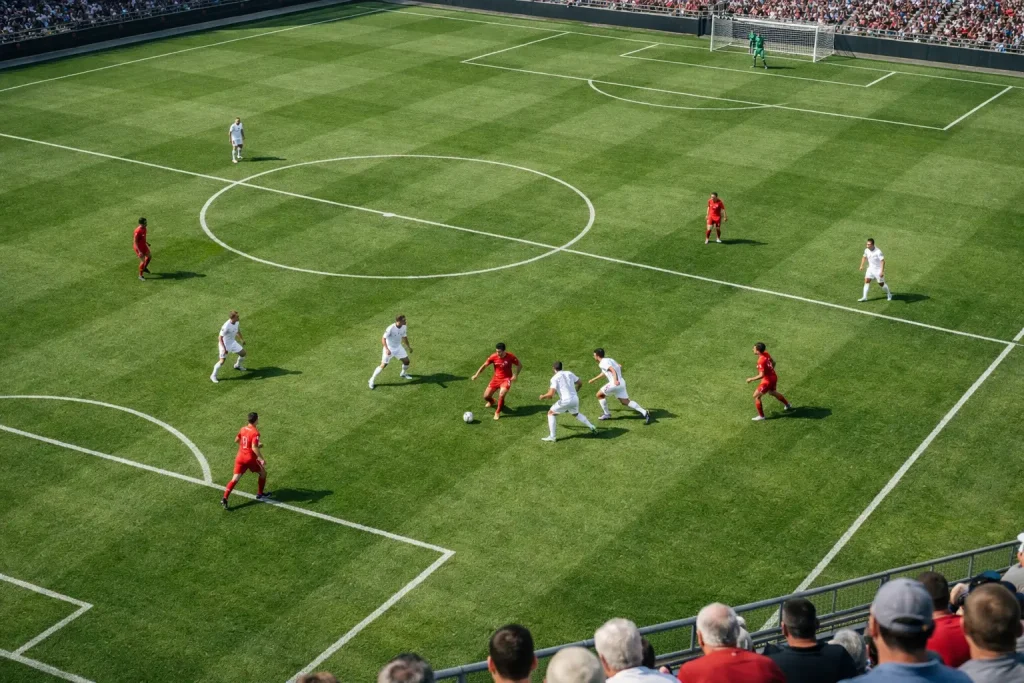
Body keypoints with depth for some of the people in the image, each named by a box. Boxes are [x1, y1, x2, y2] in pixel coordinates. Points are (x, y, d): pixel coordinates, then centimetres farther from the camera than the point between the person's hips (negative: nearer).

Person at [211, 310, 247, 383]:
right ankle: (213, 376, 7)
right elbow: (220, 338, -27)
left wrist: (242, 339, 22)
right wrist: (224, 349, -29)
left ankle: (237, 365, 45)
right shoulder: (226, 326, -33)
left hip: (233, 342, 8)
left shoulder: (236, 322, -9)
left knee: (243, 353, 16)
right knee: (222, 361, -11)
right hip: (225, 344, -8)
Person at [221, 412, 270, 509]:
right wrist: (261, 459, -19)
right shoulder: (255, 432, -15)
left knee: (235, 479, 2)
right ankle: (260, 494, 28)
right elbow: (254, 448, -22)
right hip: (250, 458, -6)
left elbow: (236, 440, 20)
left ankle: (224, 499, -12)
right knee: (263, 473, 19)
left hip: (240, 457, 6)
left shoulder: (243, 429, 6)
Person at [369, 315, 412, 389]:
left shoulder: (404, 327, -8)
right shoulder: (391, 328, -29)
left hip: (398, 347, 6)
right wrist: (387, 349, -36)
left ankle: (403, 374, 39)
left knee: (406, 361, 8)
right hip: (389, 349, -6)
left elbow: (404, 337, 11)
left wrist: (408, 347, 18)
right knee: (383, 365, -9)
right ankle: (372, 380, 4)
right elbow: (383, 339, -26)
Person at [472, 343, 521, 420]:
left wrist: (515, 375, -15)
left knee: (501, 394, -30)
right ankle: (491, 402, 40)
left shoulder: (511, 357, -16)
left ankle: (498, 412, -7)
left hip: (506, 379, -3)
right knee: (486, 396, -1)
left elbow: (520, 365, -2)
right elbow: (484, 365, -1)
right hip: (496, 379, 3)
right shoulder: (493, 357, -11)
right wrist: (477, 374, -11)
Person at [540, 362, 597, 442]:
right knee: (576, 414, 35)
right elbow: (580, 383, 19)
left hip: (565, 400, -6)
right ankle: (592, 427, 31)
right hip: (575, 398, 6)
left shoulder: (555, 378, -6)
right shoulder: (569, 373, 10)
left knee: (551, 413, 13)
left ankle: (552, 436, 5)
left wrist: (543, 396, 6)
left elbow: (551, 394, -14)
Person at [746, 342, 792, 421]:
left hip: (768, 380, -10)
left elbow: (761, 375, -31)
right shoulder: (766, 354, -4)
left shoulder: (761, 361, -31)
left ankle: (761, 416, 7)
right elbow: (773, 363, 13)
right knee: (772, 392, 35)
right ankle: (788, 405, 52)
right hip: (773, 377, 10)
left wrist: (751, 379, -21)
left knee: (756, 396, 0)